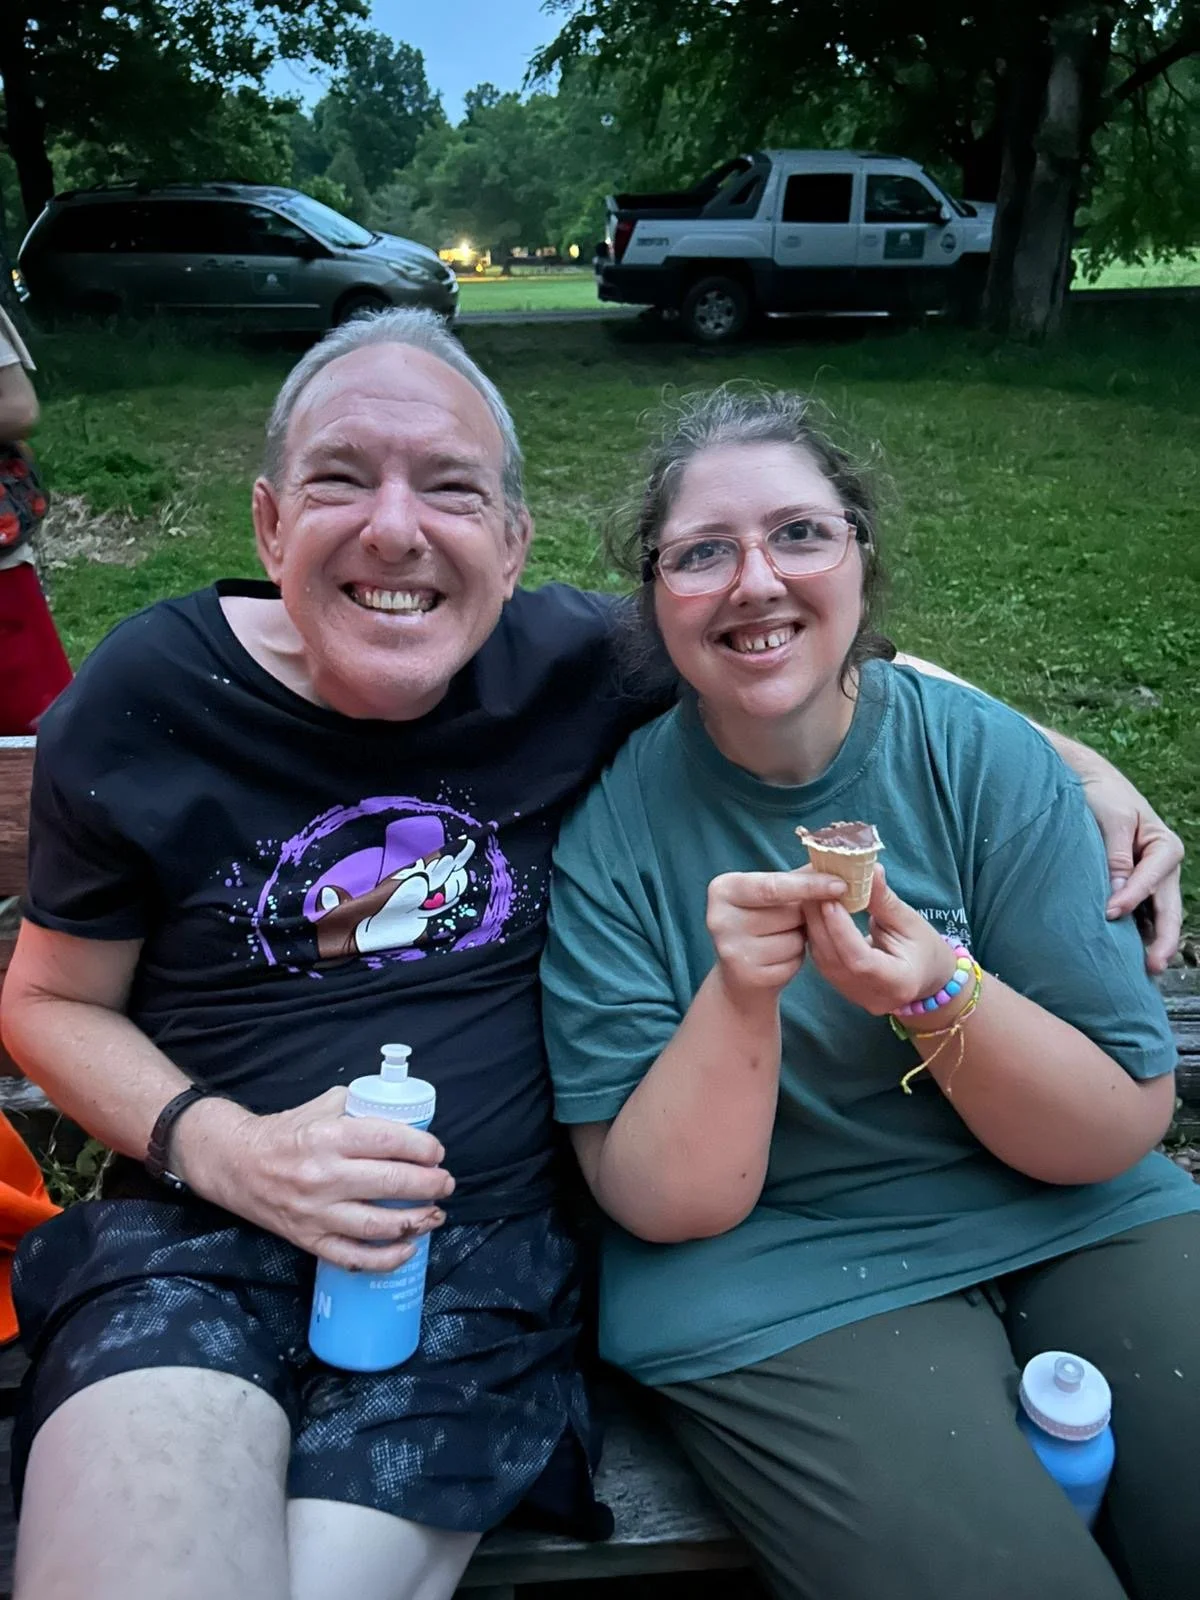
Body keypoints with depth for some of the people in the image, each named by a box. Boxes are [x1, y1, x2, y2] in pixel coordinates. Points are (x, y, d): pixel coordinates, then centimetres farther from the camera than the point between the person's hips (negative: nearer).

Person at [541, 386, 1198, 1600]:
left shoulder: (989, 759, -8)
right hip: (775, 1280, -2)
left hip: (1074, 1228, 3)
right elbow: (663, 1205, -11)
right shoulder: (610, 825, -11)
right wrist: (738, 995, -28)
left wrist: (939, 996, -26)